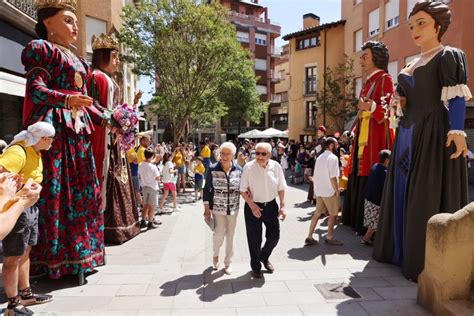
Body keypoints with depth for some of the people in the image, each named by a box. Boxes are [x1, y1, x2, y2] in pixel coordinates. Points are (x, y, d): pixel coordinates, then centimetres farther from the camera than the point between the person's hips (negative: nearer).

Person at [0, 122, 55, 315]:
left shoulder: (36, 152, 8)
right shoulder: (18, 152, -23)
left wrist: (35, 188, -9)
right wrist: (16, 192, -34)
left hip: (30, 207, 10)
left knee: (25, 252, 19)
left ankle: (25, 294, 34)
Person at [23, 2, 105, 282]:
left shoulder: (77, 61, 24)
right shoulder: (42, 49, 1)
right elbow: (36, 90, -11)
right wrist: (66, 100, -29)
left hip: (78, 131, 8)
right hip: (53, 129, -8)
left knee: (82, 192, 6)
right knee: (53, 192, -8)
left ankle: (76, 255, 14)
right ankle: (52, 259, 1)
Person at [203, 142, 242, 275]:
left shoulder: (239, 169, -4)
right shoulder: (213, 169, -10)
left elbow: (242, 187, 8)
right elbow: (207, 189, -5)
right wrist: (206, 209, -6)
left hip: (233, 208, 2)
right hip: (217, 208, -2)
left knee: (230, 236, 10)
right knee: (219, 233, -10)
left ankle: (228, 263, 28)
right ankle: (215, 254, 23)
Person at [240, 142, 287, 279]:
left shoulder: (276, 166, -7)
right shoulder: (249, 167, -15)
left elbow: (281, 188, 3)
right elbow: (243, 190, -9)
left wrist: (282, 206, 0)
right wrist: (252, 206, -16)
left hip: (271, 205, 3)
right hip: (253, 206, -3)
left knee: (274, 236, 10)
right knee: (255, 239, 8)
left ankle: (264, 257, 42)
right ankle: (255, 266, 32)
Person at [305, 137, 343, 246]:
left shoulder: (320, 157, 11)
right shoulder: (333, 157, -15)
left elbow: (314, 175, 13)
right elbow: (333, 177, -21)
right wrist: (337, 190, -12)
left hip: (319, 191, 8)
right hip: (329, 191, -8)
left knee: (317, 213, 13)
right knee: (333, 214, 8)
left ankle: (309, 237, 14)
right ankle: (330, 237, 18)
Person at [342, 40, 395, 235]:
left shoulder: (384, 79, -5)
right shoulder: (368, 82, 22)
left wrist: (371, 108, -31)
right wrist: (356, 131, 20)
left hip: (376, 133, -9)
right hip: (363, 134, 9)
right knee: (360, 175, 10)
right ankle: (357, 220, 19)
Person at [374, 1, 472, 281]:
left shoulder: (449, 56, -2)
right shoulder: (414, 65, 20)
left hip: (434, 134, -8)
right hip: (409, 134, 8)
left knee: (429, 196, -8)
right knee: (405, 192, 10)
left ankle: (427, 262, 0)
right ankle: (402, 250, 21)